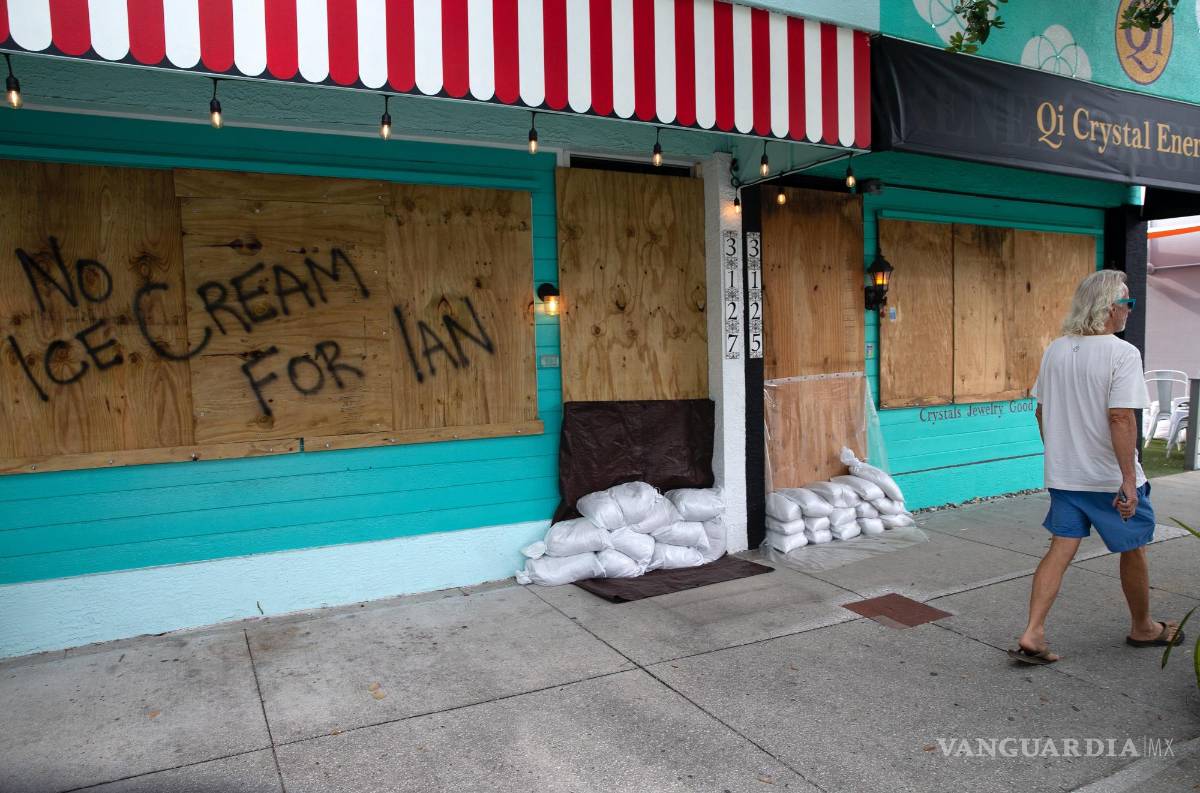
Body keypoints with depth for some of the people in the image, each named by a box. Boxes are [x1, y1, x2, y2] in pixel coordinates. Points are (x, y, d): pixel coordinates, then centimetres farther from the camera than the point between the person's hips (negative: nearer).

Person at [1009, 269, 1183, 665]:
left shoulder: (1055, 350, 4)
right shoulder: (1122, 354, -15)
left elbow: (1041, 411, 11)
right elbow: (1120, 417, -22)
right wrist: (1129, 479, -20)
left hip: (1064, 474, 5)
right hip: (1110, 477, -5)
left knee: (1061, 550, 7)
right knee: (1133, 550, 16)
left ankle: (1032, 635, 0)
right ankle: (1142, 628, 36)